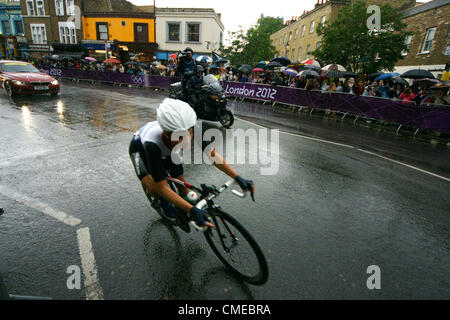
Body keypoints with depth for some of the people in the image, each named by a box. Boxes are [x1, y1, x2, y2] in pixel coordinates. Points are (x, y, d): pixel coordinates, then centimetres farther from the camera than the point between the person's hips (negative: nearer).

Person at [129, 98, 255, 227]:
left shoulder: (189, 130, -36)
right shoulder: (152, 143, -46)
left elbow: (212, 155, -22)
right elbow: (162, 187, -41)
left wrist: (238, 178, -28)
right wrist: (192, 210, -48)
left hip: (166, 150, 4)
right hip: (141, 147, -3)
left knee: (182, 185, -2)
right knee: (153, 189, -26)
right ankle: (163, 199, 10)